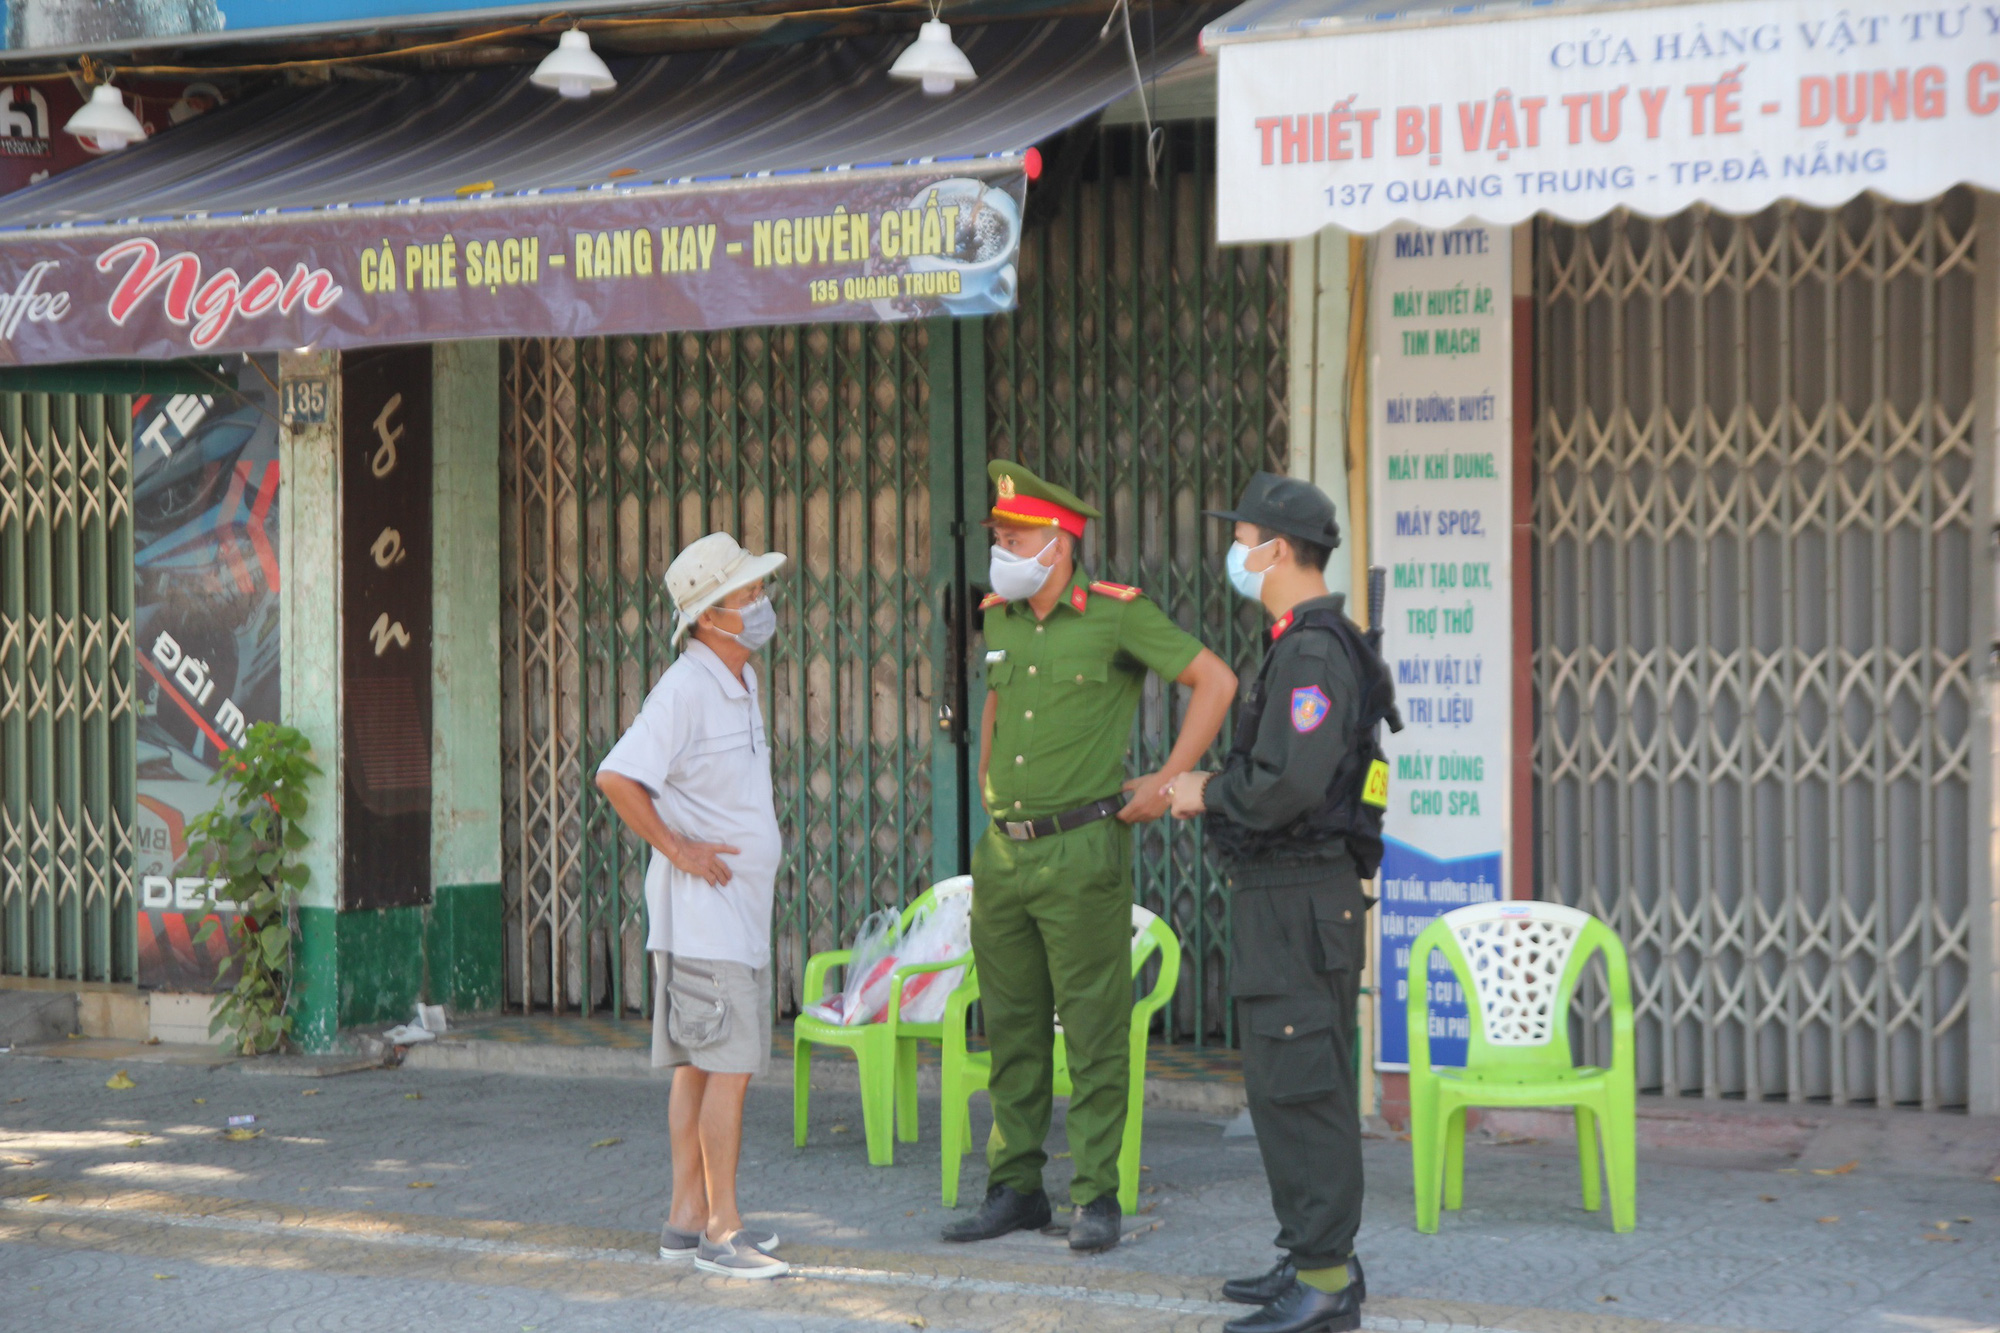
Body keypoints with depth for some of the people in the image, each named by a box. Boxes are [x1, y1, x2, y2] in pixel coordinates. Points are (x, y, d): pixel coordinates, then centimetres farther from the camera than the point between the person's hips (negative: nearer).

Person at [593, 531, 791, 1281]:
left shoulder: (740, 681, 14)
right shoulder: (686, 690, -16)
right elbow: (616, 778, -25)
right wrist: (676, 847, -18)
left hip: (738, 908, 9)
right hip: (701, 907, -9)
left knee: (701, 1065, 10)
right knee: (729, 1065, -11)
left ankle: (688, 1218, 14)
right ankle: (720, 1231, -8)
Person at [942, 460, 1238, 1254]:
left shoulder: (1116, 615, -7)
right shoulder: (999, 618, 11)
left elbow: (1216, 681, -4)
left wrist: (1167, 782, -7)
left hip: (1080, 851, -6)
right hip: (1003, 851, 6)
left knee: (1094, 1032, -3)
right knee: (1012, 1031, 10)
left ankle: (1096, 1197, 2)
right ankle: (1014, 1190, 17)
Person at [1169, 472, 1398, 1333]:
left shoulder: (1313, 653, -18)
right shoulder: (1306, 646, 16)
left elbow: (1291, 784, -26)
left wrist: (1210, 794, -12)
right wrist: (1213, 792, 14)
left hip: (1301, 901, -11)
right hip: (1281, 894, 11)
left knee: (1300, 1085, -9)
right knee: (1284, 1083, 15)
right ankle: (1314, 1256, 22)